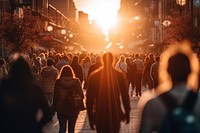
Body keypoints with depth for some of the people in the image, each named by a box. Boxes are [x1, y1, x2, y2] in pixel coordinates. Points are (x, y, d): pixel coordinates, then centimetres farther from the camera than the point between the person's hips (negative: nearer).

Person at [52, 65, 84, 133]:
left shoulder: (58, 82, -7)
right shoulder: (76, 81, -9)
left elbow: (55, 96, -3)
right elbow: (81, 96, -9)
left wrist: (54, 107, 9)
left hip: (61, 109, 0)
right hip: (73, 109, 0)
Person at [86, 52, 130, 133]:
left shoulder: (94, 76, -5)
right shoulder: (120, 75, -5)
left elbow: (89, 97, -2)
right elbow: (125, 95, -1)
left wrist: (90, 117, 6)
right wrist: (127, 113, 10)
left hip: (99, 115, 0)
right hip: (115, 114, 0)